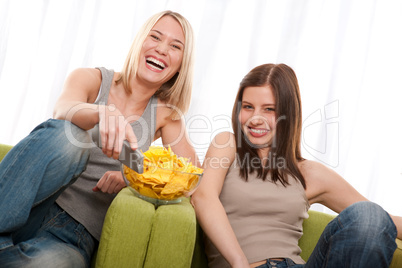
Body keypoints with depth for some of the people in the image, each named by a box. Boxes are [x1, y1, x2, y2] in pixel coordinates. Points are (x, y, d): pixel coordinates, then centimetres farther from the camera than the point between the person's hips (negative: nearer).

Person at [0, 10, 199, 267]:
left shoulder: (165, 114, 10)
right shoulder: (91, 79, 3)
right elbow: (64, 109, -19)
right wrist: (104, 112, -43)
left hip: (77, 232, 0)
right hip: (23, 210, 1)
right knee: (66, 135, -31)